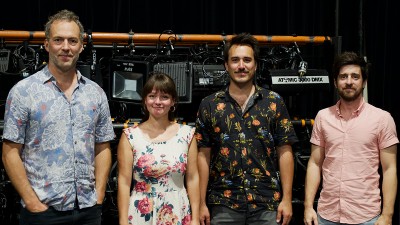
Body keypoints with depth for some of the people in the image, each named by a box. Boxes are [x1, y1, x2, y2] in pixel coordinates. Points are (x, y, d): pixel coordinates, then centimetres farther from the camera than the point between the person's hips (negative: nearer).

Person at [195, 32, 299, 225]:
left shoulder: (274, 102, 3)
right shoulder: (209, 105, 4)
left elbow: (285, 152, 2)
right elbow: (203, 155, 3)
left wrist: (287, 199, -4)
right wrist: (202, 203, -1)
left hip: (268, 204, 0)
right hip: (223, 205, 0)